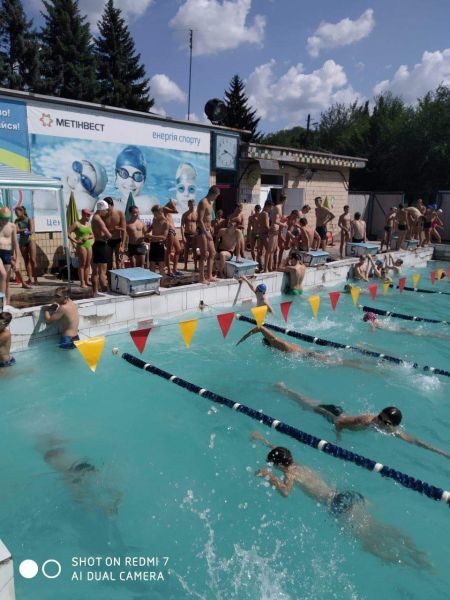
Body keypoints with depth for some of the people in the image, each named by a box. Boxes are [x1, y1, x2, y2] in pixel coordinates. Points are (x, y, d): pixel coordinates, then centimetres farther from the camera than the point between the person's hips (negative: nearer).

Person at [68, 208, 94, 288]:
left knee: (88, 264, 9)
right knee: (82, 264, -5)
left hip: (89, 245, 7)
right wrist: (75, 241, -14)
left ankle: (87, 281, 16)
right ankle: (82, 283, -3)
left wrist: (88, 237, -5)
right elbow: (68, 233, -9)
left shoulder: (88, 224, 14)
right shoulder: (77, 224, -5)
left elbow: (92, 235, 16)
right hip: (81, 246, -7)